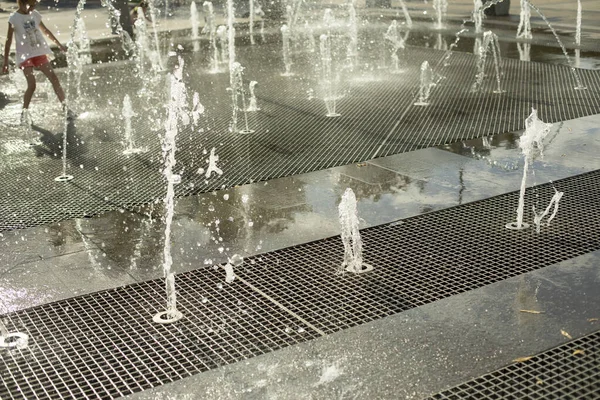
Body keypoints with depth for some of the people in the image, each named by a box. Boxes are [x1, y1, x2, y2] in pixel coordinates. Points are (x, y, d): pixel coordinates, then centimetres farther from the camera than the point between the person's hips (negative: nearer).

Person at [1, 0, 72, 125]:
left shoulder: (35, 14, 4)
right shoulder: (14, 18, -9)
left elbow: (45, 31, 18)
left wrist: (59, 45, 24)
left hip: (39, 53, 5)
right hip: (25, 56, -5)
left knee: (54, 79, -4)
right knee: (31, 85, -14)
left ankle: (65, 108, 2)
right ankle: (24, 113, 4)